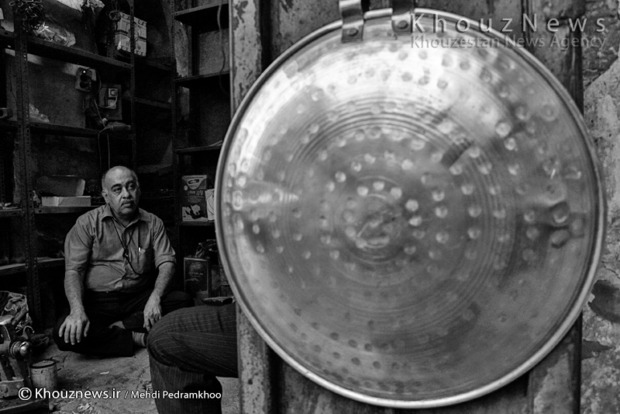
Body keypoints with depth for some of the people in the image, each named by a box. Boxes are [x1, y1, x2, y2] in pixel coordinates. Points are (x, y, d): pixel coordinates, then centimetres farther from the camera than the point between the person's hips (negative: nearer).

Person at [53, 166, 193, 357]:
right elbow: (73, 270, -6)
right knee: (65, 333, -29)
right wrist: (77, 310, -24)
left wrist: (155, 298, -22)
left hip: (138, 298, 1)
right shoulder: (87, 223, 0)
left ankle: (119, 326, -15)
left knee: (183, 301, -23)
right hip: (98, 301, -1)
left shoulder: (153, 223, 5)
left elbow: (166, 263, -3)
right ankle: (137, 338, -16)